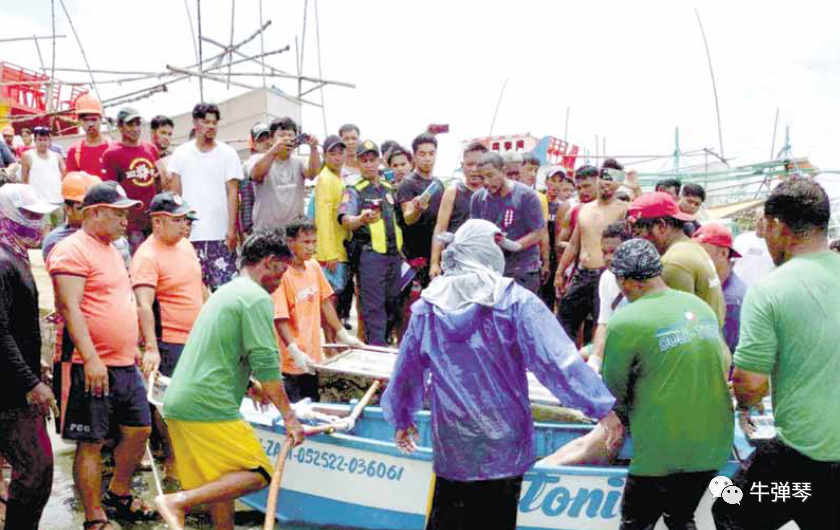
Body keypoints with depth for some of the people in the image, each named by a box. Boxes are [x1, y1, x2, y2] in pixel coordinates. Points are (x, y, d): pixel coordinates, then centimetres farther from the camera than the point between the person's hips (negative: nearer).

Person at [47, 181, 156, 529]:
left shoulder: (109, 249, 18)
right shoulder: (72, 251, -11)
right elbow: (70, 308, -19)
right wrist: (91, 359, -24)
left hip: (125, 365, 9)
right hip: (94, 368, -9)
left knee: (139, 429, 15)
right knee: (91, 442, -1)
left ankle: (118, 496, 34)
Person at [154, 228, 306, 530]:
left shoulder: (224, 292, 22)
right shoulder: (257, 298, -8)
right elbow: (266, 362, -15)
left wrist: (252, 384, 40)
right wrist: (288, 416, -9)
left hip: (178, 404, 10)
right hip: (209, 409, -10)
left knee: (219, 483, 17)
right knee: (257, 474, -4)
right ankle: (178, 502, -14)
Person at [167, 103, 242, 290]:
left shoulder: (228, 154, 5)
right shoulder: (181, 154, 9)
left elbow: (233, 192, 1)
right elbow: (174, 193, 9)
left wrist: (232, 228, -7)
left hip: (220, 233, -1)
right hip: (189, 233, 1)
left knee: (225, 285, -6)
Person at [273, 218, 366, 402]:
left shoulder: (313, 266, 4)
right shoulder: (282, 274, -18)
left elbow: (324, 303, 13)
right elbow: (280, 319, -21)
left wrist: (342, 334, 16)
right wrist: (295, 352, -29)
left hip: (312, 357, 7)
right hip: (291, 364, -7)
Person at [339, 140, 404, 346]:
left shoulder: (389, 189, 20)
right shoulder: (354, 191, 1)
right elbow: (346, 220, -17)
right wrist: (361, 219, -37)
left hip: (394, 253, 6)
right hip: (370, 254, -6)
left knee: (393, 304, 9)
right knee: (374, 307, -9)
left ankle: (384, 343, 20)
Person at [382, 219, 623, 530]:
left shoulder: (428, 306, -1)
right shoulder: (516, 301, -12)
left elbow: (406, 370, 9)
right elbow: (557, 360, -16)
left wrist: (402, 419, 24)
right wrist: (602, 407, -9)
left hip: (450, 449, 2)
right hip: (503, 446, -2)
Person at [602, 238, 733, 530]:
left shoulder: (626, 322, -14)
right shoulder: (701, 306, 5)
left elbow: (614, 392, -3)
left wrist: (624, 419, 19)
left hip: (664, 453, -6)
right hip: (715, 446, 6)